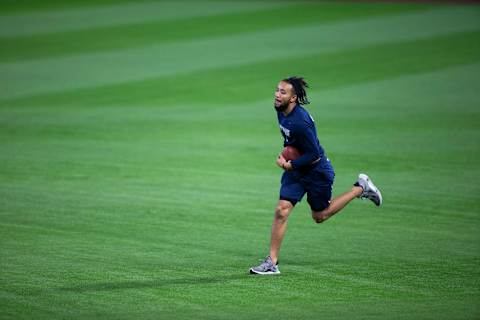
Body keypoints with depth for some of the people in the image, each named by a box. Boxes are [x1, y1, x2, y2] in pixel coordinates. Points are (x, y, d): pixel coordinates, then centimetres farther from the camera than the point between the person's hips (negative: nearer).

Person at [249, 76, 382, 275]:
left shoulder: (300, 122, -31)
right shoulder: (281, 111, -4)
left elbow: (314, 154, -26)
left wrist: (289, 165, -24)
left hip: (316, 171, -7)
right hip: (295, 169, 7)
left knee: (320, 216, 12)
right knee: (281, 211, -7)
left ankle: (361, 188, 27)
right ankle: (272, 263, -4)